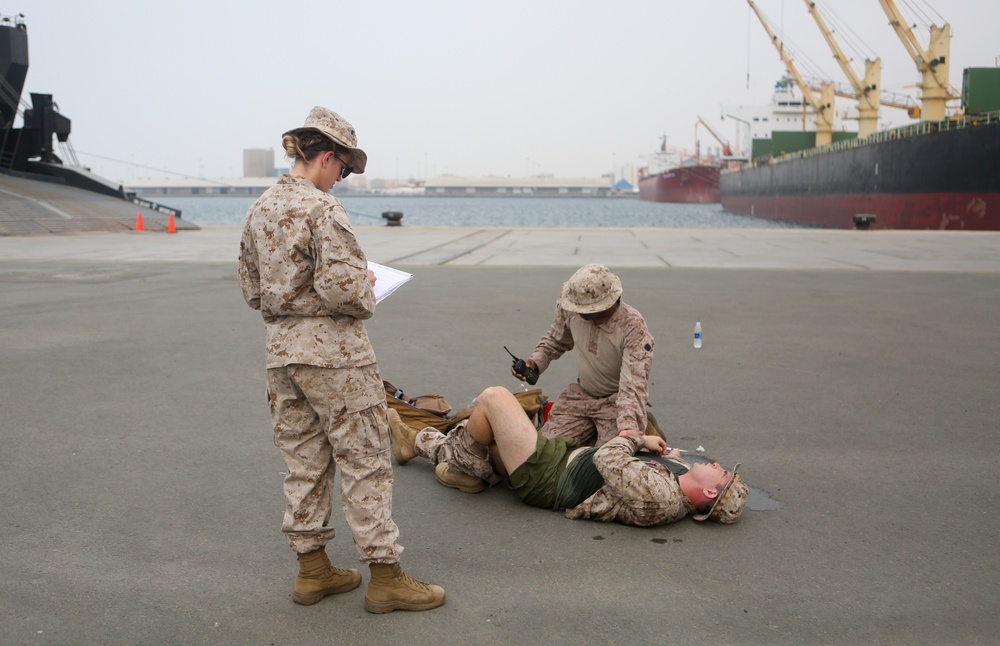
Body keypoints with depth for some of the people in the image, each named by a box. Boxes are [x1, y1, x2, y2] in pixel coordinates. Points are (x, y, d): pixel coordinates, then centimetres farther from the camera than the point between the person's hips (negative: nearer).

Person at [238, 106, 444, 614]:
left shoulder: (259, 210, 9)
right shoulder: (321, 209, -16)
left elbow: (252, 290, 15)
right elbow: (341, 287, -23)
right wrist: (366, 288, -3)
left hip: (281, 352, 8)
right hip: (333, 353, -8)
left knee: (304, 462, 15)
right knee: (364, 461, 1)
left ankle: (312, 570, 25)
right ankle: (385, 578, 8)